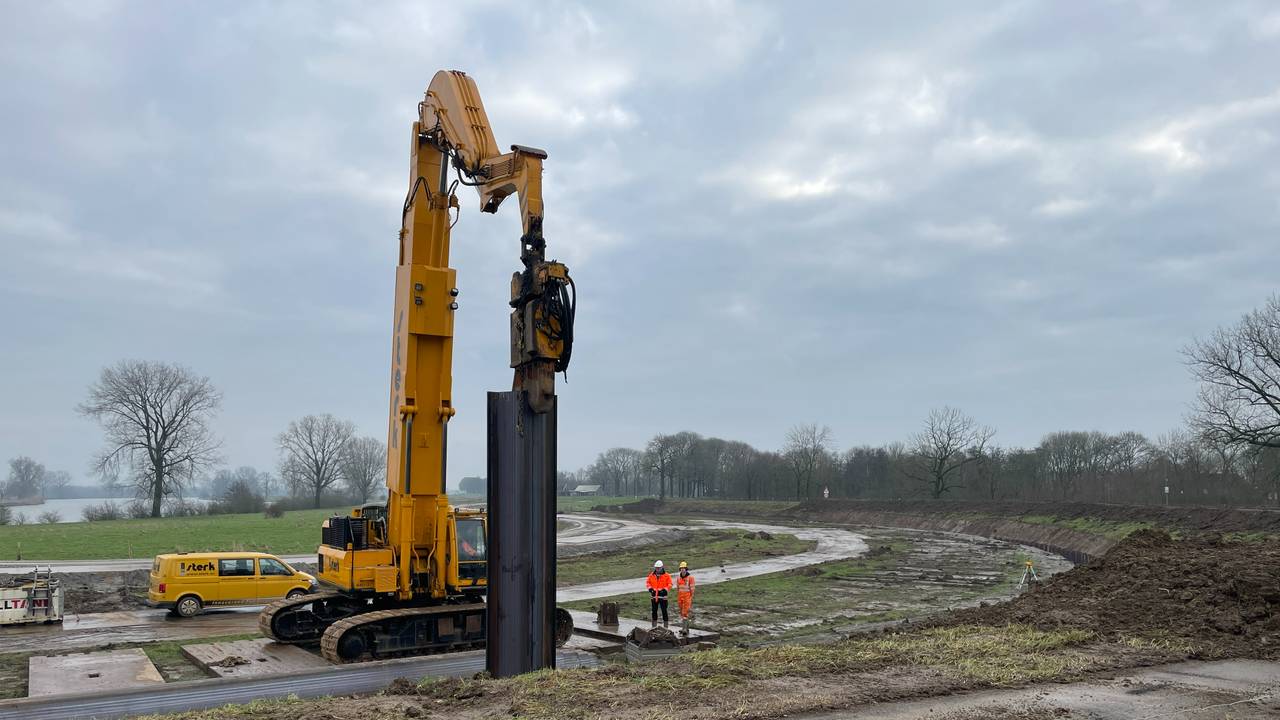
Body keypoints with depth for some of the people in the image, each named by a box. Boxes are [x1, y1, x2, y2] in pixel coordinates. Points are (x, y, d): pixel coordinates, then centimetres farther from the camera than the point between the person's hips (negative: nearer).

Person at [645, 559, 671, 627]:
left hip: (662, 596, -4)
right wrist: (650, 588, -2)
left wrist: (665, 590, -16)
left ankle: (665, 625, 5)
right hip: (654, 596, 4)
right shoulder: (651, 575, 7)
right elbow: (647, 582, 14)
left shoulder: (666, 575, -3)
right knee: (654, 610, 12)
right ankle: (654, 625, 23)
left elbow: (670, 584, -4)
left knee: (664, 611, -2)